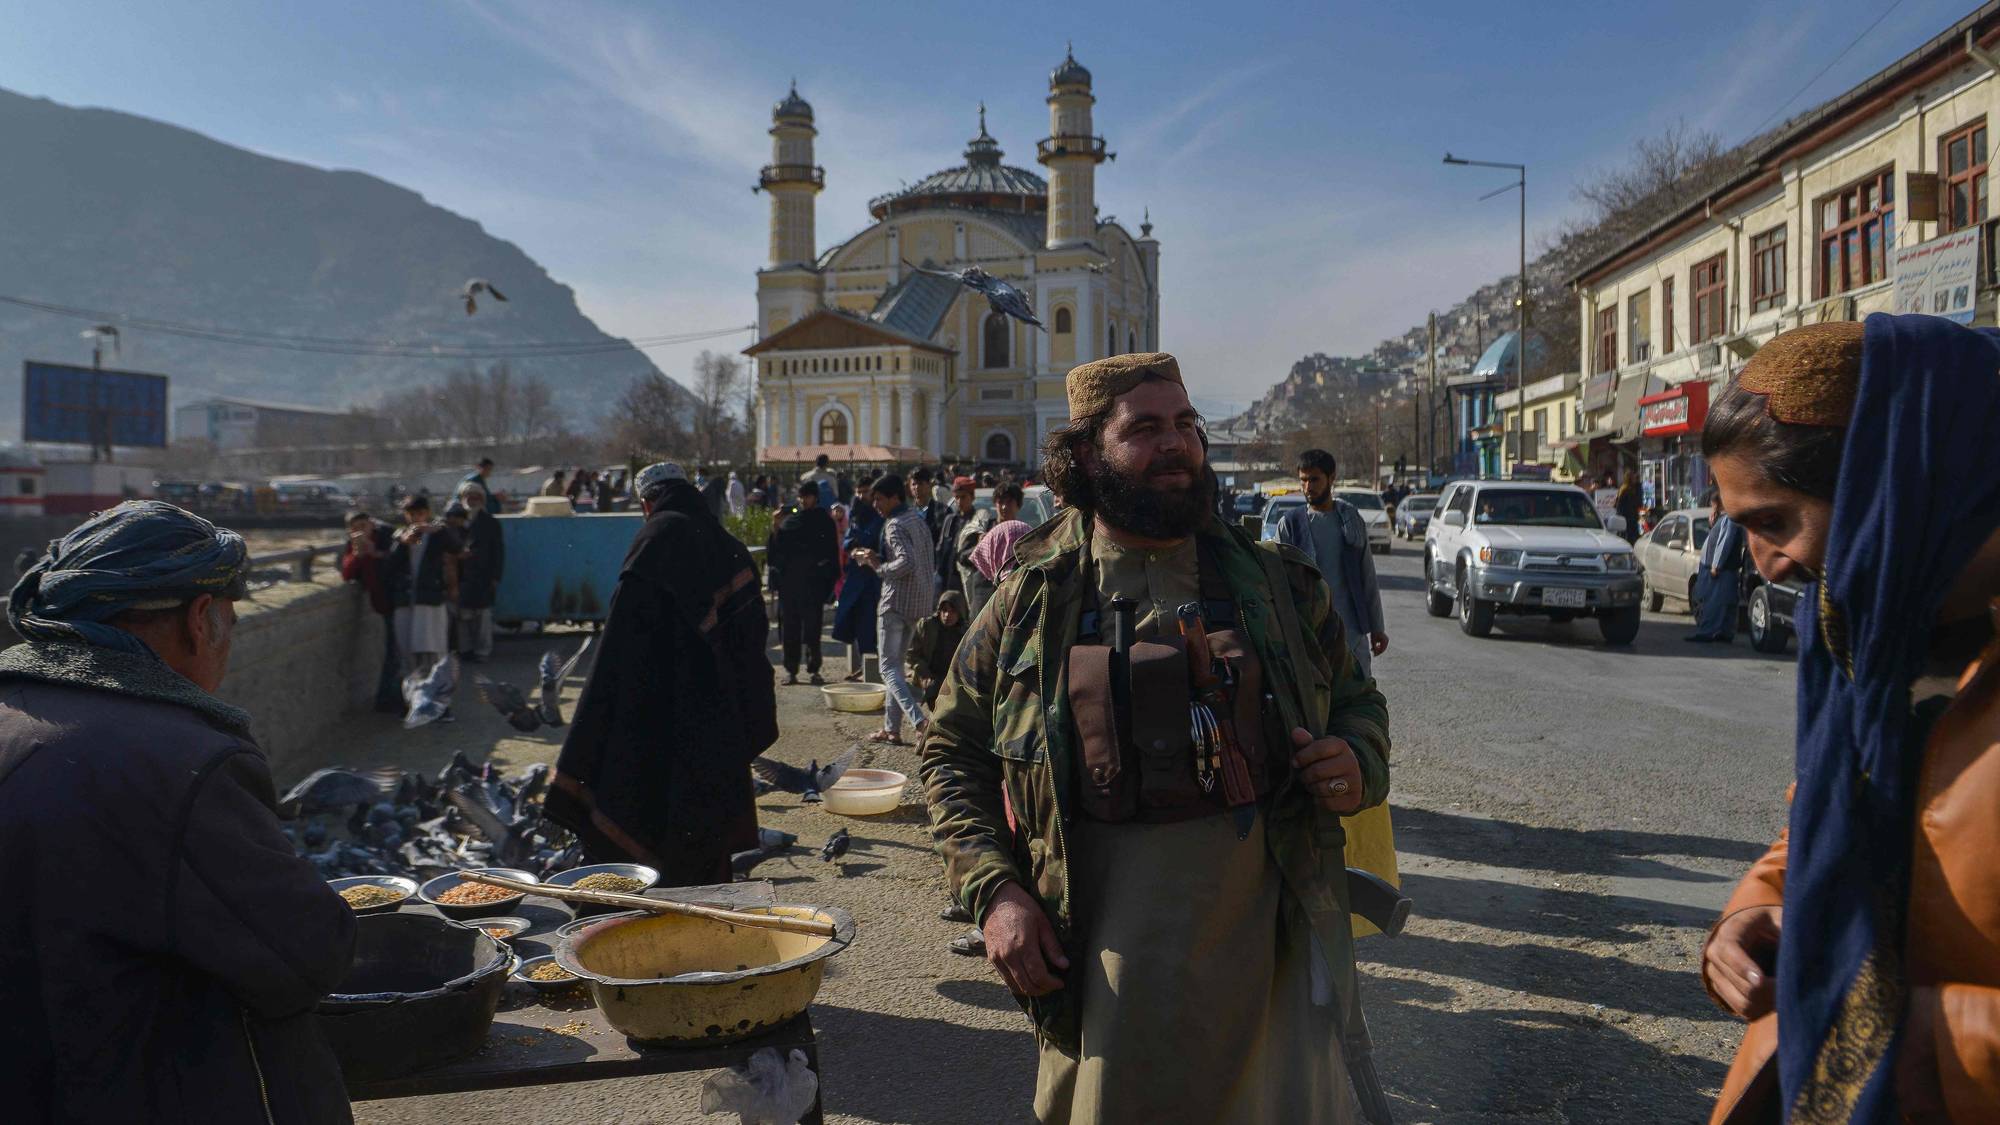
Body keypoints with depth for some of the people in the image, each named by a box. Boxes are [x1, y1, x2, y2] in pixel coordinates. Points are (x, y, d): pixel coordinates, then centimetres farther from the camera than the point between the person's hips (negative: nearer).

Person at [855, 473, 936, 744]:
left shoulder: (895, 525, -15)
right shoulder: (917, 519, 13)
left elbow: (907, 562, -29)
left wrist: (879, 567, -12)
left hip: (897, 601, -9)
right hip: (921, 599, 9)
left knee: (889, 667, -6)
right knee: (896, 663, 16)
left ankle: (919, 719, -22)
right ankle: (892, 728, 18)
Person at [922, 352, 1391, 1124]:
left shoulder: (1274, 581, 6)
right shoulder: (1034, 598, 1)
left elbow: (1355, 701, 18)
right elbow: (952, 751, 7)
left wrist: (1358, 765, -5)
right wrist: (993, 892, -5)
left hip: (1268, 935, 1)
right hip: (1107, 956, -1)